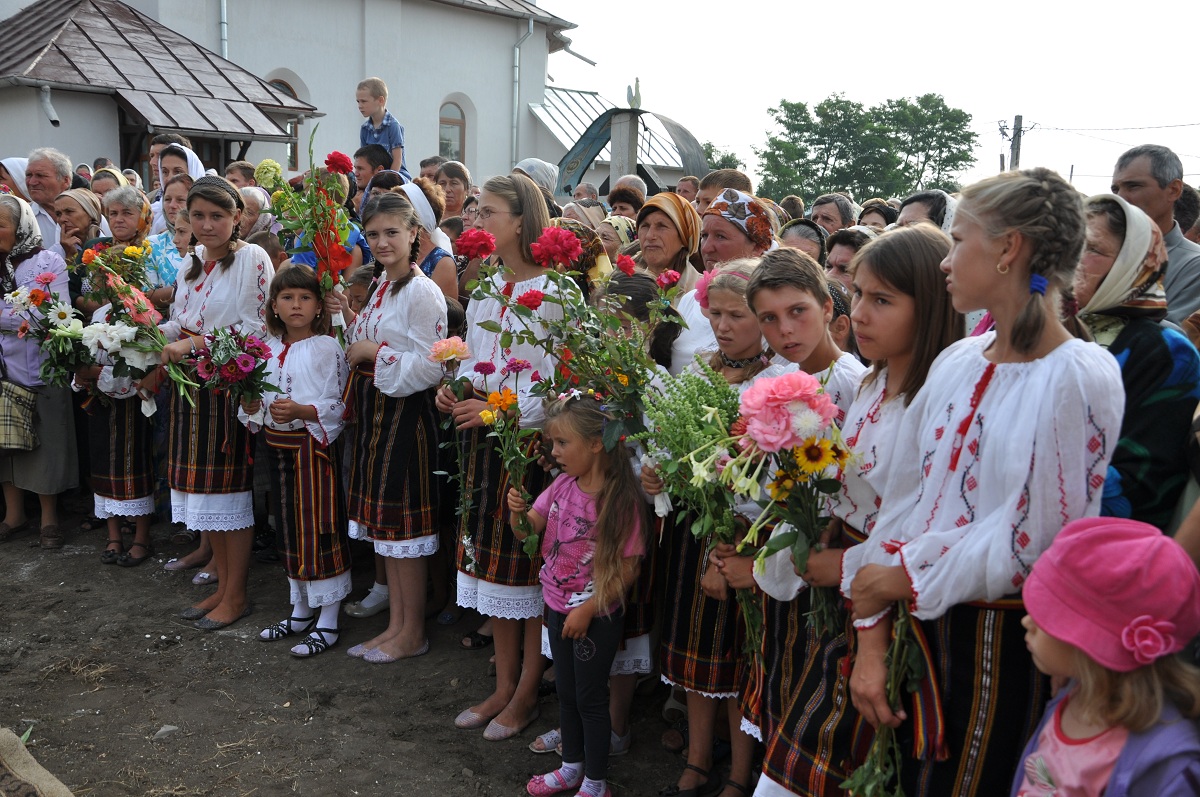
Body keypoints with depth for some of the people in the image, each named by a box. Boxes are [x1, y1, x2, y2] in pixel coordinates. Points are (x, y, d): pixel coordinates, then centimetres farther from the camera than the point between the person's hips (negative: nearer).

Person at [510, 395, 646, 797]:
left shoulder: (621, 500, -24)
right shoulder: (562, 485, -4)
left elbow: (627, 569, -20)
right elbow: (527, 531, 2)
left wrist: (587, 611, -18)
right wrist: (517, 510, -20)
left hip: (597, 615, -7)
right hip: (558, 605, 7)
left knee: (590, 696, 9)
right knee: (565, 690, 22)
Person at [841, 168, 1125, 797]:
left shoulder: (1079, 377, -16)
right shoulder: (957, 362, 4)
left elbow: (1033, 540, -18)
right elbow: (901, 501, 2)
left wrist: (903, 579, -9)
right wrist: (870, 636, -2)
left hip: (999, 643, -6)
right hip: (916, 626, 6)